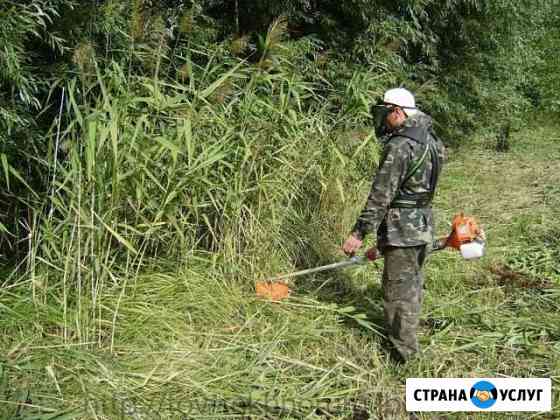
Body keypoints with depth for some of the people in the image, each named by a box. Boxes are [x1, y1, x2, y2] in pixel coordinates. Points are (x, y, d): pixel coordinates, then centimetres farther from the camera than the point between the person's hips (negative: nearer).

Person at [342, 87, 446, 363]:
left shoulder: (399, 146, -21)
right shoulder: (430, 140, 8)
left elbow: (381, 195, -24)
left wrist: (359, 233, -20)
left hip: (402, 229, -9)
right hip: (423, 224, 10)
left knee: (398, 290, 2)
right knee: (413, 284, 22)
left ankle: (403, 352, 12)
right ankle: (408, 335, 39)